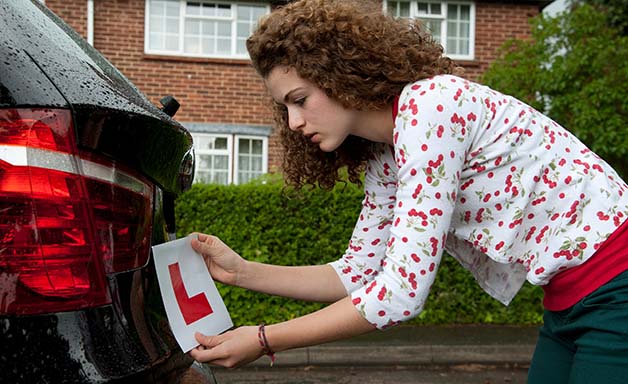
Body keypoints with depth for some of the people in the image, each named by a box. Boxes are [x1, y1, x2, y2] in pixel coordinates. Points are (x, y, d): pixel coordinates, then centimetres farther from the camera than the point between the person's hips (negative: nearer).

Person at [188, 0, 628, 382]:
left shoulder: (430, 103, -22)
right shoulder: (383, 162, 5)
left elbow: (401, 293, -25)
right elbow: (359, 274, 11)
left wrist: (264, 340, -17)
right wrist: (243, 271, 2)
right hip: (569, 306, 8)